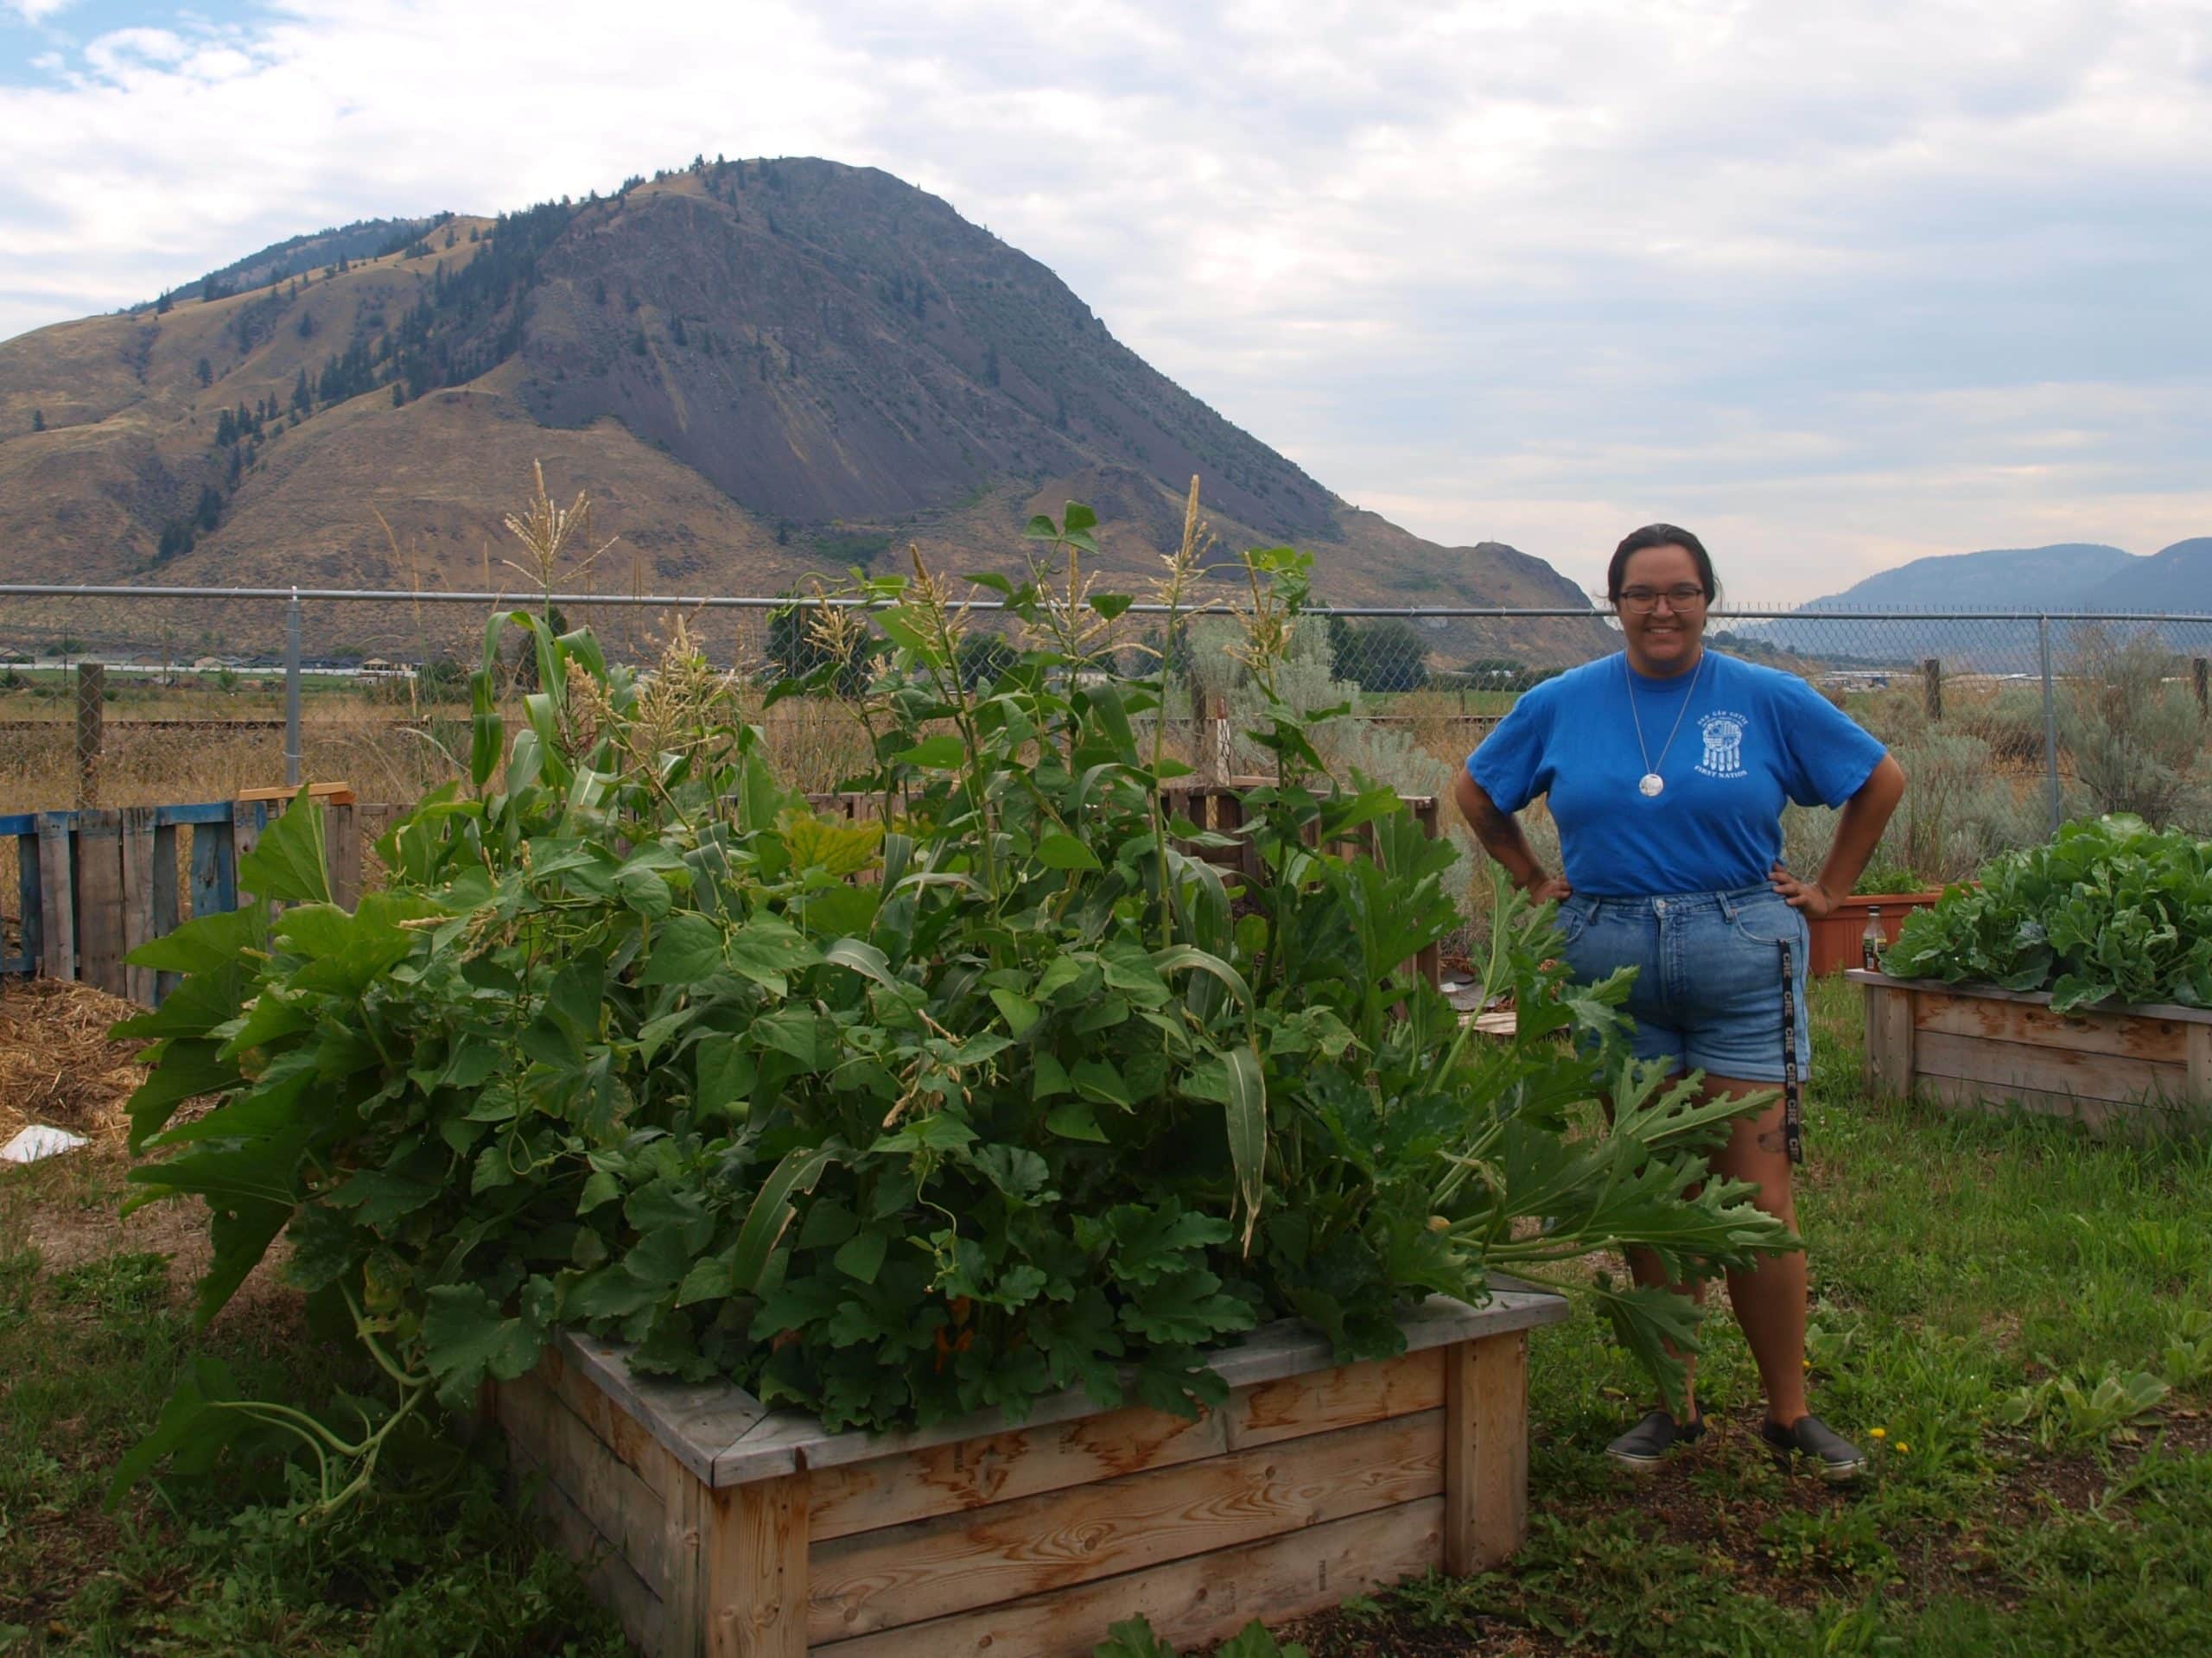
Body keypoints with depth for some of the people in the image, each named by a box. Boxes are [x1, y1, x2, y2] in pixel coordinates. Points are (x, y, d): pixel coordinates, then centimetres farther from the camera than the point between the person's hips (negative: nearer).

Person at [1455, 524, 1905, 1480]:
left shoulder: (1768, 701, 2)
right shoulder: (1560, 706, 6)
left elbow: (1881, 780, 13)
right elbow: (1476, 793, 19)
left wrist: (1829, 889, 8)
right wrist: (1533, 882, 11)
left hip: (1743, 966, -2)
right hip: (1612, 968, 2)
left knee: (1758, 1202, -3)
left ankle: (1790, 1412, 12)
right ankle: (1673, 1408, 20)